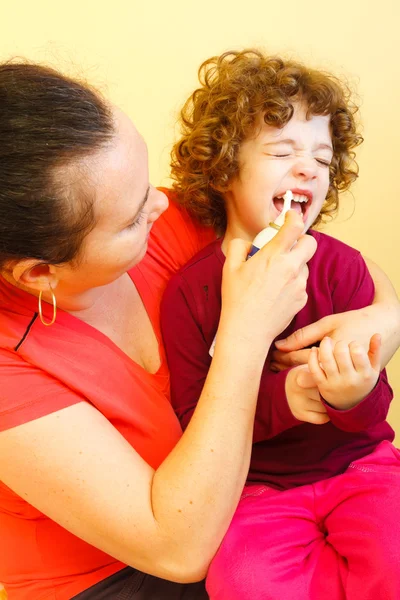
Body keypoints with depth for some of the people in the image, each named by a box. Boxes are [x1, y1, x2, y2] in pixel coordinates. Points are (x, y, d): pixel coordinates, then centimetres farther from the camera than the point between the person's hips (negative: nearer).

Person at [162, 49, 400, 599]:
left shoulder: (342, 266, -5)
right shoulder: (190, 289, -8)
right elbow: (191, 415, -7)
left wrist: (355, 396, -29)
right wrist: (280, 397, -23)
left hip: (356, 462, 1)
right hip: (258, 486, 0)